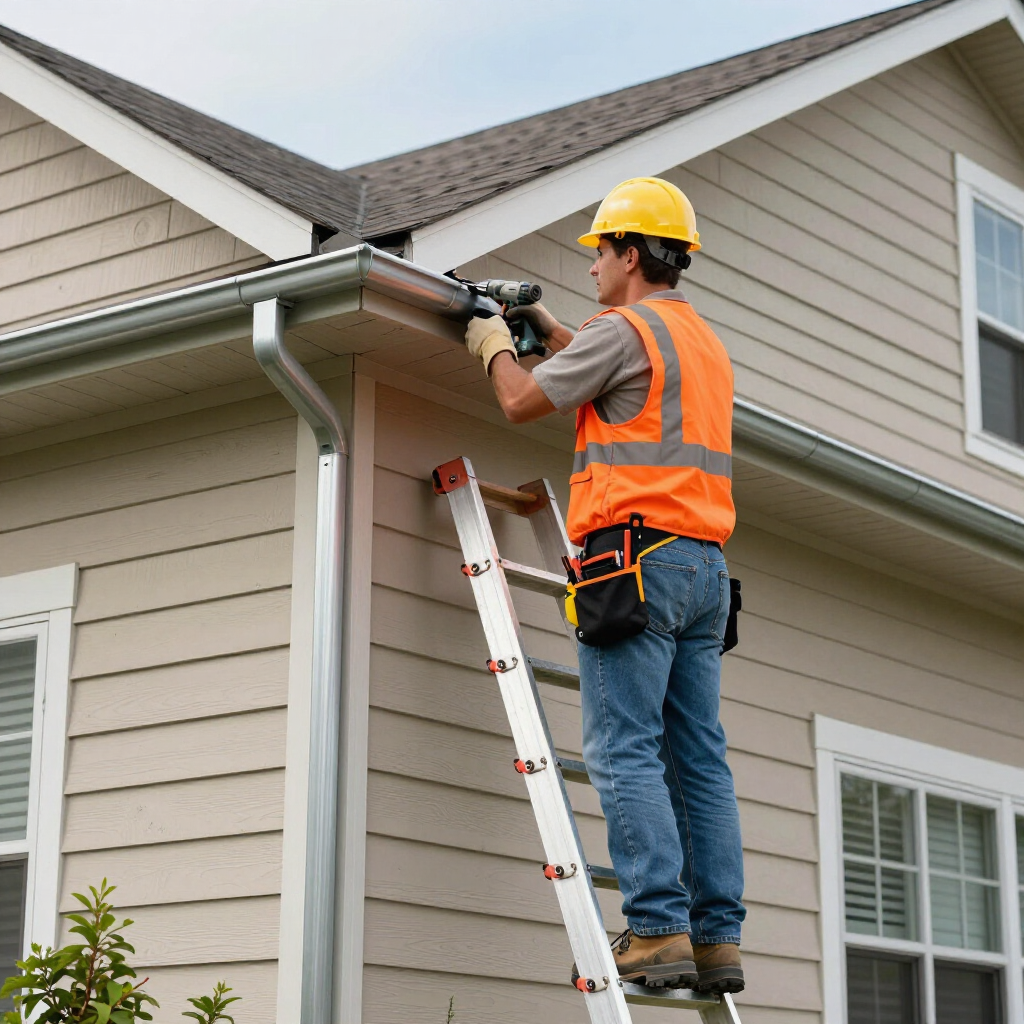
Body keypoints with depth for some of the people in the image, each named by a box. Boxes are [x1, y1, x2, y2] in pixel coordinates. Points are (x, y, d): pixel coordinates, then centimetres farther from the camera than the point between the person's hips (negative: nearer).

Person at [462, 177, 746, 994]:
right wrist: (543, 325, 39)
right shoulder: (706, 343, 22)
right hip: (706, 565, 8)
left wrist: (495, 346, 20)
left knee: (625, 750, -9)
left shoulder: (624, 330, -6)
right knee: (700, 756, 5)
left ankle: (659, 931, -15)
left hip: (637, 558, -8)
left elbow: (523, 403, 0)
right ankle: (718, 940, 4)